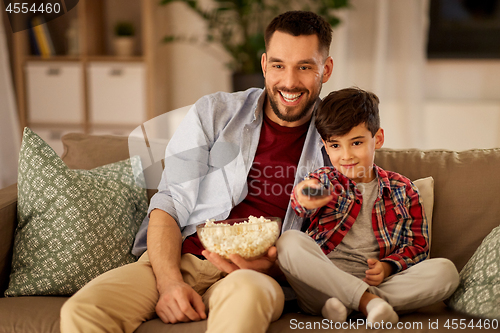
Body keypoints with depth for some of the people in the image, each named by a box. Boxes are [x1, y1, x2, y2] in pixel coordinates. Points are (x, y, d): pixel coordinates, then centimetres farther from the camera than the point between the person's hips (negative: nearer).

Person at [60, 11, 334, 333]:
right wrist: (169, 281, -15)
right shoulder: (213, 113, 6)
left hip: (258, 275, -1)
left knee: (245, 294, -39)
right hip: (181, 260, 2)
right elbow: (169, 205, 2)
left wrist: (270, 264, -10)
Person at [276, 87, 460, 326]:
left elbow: (418, 244, 13)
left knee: (445, 271, -21)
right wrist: (304, 198, -41)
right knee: (289, 242, -28)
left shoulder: (402, 189, 14)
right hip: (324, 282, -1)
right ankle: (368, 301, -30)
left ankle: (343, 304, -25)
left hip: (377, 282, 2)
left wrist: (388, 267, -8)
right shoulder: (324, 180, 10)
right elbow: (303, 201, -15)